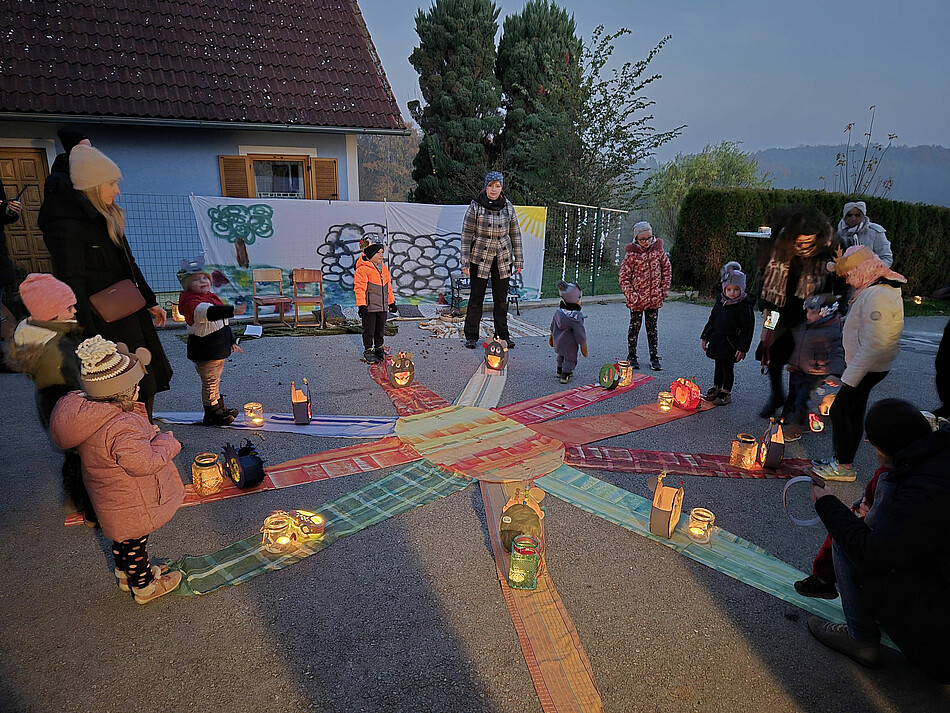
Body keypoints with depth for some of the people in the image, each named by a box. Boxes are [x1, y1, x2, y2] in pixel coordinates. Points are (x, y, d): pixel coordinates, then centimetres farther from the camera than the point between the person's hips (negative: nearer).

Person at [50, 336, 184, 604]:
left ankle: (126, 574, 53)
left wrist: (146, 433, -2)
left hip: (111, 499, 9)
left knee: (123, 539, 30)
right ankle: (144, 587, 38)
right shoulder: (123, 428, -39)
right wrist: (165, 440, -19)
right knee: (135, 542, 15)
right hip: (133, 506, -9)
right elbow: (145, 463, -33)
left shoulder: (85, 410, -8)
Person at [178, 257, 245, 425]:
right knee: (209, 383, 0)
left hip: (218, 348, 9)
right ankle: (211, 415, 11)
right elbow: (207, 312, -42)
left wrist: (232, 342, 25)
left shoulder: (212, 297, 12)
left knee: (215, 381, 21)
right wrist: (232, 310, -55)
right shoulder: (191, 302, -20)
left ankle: (220, 408, 34)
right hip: (204, 352, -9)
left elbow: (223, 323, 21)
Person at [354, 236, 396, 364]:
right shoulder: (363, 269, -12)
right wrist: (361, 305, -19)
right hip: (369, 307, -7)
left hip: (382, 306, 7)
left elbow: (388, 287, 21)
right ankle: (368, 352, 14)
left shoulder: (384, 268, 13)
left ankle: (379, 349, 30)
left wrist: (392, 302, 19)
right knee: (369, 330, 1)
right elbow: (359, 288, -14)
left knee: (380, 329, 15)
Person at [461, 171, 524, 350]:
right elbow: (466, 234, -5)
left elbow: (515, 233, 10)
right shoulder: (475, 206, -5)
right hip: (480, 258, -2)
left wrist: (518, 260, 8)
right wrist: (465, 262, -9)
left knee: (501, 298, 8)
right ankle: (471, 336, 13)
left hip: (503, 259, 3)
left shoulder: (508, 206, 4)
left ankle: (502, 335, 19)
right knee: (476, 297, 2)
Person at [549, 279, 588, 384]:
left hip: (558, 342, 7)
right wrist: (584, 347, -11)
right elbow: (580, 334, -22)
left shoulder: (558, 311, -7)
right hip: (569, 345, -7)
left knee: (561, 356, 28)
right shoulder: (576, 317, -28)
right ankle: (565, 375, 18)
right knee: (570, 358, 13)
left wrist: (551, 337, 23)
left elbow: (553, 326, 7)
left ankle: (560, 371, 44)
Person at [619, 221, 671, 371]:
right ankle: (631, 357, 21)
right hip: (637, 299, -3)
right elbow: (624, 277, -5)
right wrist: (630, 295, -12)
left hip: (654, 298, 3)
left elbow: (667, 269, 11)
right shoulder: (631, 254, -11)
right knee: (634, 327, 8)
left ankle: (654, 358, 20)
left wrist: (665, 288, 5)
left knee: (652, 328, 12)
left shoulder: (658, 250, -1)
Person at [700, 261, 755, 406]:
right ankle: (716, 387, 31)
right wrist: (705, 337, 14)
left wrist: (742, 348, -16)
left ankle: (726, 392, 17)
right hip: (717, 340, 5)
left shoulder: (744, 306, -13)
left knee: (728, 367, 4)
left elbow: (748, 329, -12)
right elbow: (712, 320, 15)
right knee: (718, 365, 17)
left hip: (731, 343, -5)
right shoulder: (720, 302, 5)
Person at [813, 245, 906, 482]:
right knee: (853, 413, 17)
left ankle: (844, 466, 8)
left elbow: (874, 344, -28)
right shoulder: (875, 289, 9)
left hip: (867, 369, -10)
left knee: (840, 411, -3)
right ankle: (843, 460, 29)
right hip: (865, 367, 10)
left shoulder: (877, 296, -25)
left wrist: (851, 376, -23)